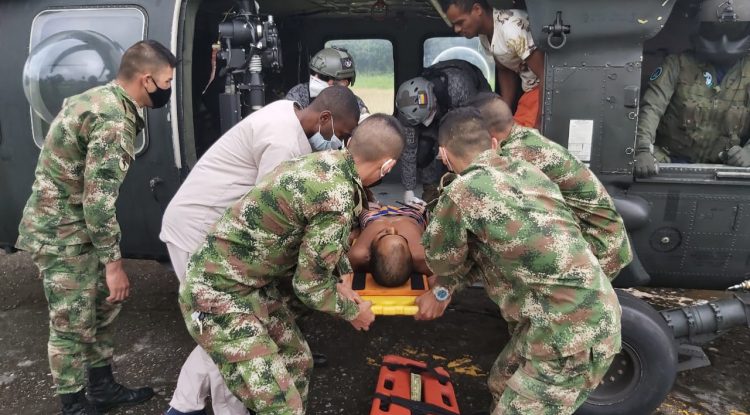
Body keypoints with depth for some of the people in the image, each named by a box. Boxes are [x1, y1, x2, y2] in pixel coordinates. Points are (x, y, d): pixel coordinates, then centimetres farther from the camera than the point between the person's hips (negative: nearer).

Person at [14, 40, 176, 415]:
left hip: (65, 223, 10)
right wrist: (114, 263, -20)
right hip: (62, 233, -10)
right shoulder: (114, 121, -24)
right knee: (73, 323, 2)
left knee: (102, 306, 17)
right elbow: (98, 200, -26)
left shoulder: (97, 98, 8)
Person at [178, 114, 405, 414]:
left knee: (297, 362, 20)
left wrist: (336, 285, 21)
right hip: (219, 296, -9)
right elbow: (310, 285, -16)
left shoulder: (323, 160, 1)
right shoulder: (337, 198, -27)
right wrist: (352, 311, 2)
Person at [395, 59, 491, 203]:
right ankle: (430, 188, 2)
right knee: (423, 146, -20)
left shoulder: (458, 88, -44)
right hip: (443, 108, 3)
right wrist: (409, 190, -22)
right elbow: (408, 147, -24)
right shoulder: (409, 105, -32)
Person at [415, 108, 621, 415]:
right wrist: (443, 290, 16)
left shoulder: (460, 194, -16)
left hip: (571, 330, -8)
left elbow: (442, 260, 2)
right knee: (503, 385, 23)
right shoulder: (526, 170, 7)